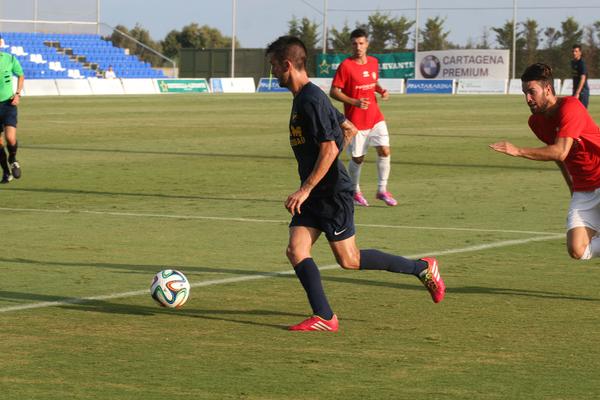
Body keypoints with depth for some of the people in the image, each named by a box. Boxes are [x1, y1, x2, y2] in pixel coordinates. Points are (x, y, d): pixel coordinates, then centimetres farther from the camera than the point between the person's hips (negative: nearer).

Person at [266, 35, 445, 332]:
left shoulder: (312, 100, -19)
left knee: (348, 260, -1)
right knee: (295, 250, -3)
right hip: (314, 195, 10)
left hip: (332, 193, -10)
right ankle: (324, 318, -5)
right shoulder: (302, 97, 13)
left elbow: (329, 149, -25)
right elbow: (350, 129, 22)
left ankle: (423, 269, 11)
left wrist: (304, 190, -25)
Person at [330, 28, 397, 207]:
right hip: (356, 120, -4)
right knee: (358, 158, 4)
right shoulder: (345, 66, -12)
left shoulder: (373, 62, 6)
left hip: (375, 117, 4)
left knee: (384, 151, -7)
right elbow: (334, 91, -12)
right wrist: (354, 102, -23)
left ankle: (382, 190, 6)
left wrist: (381, 91, 0)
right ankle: (355, 192, 25)